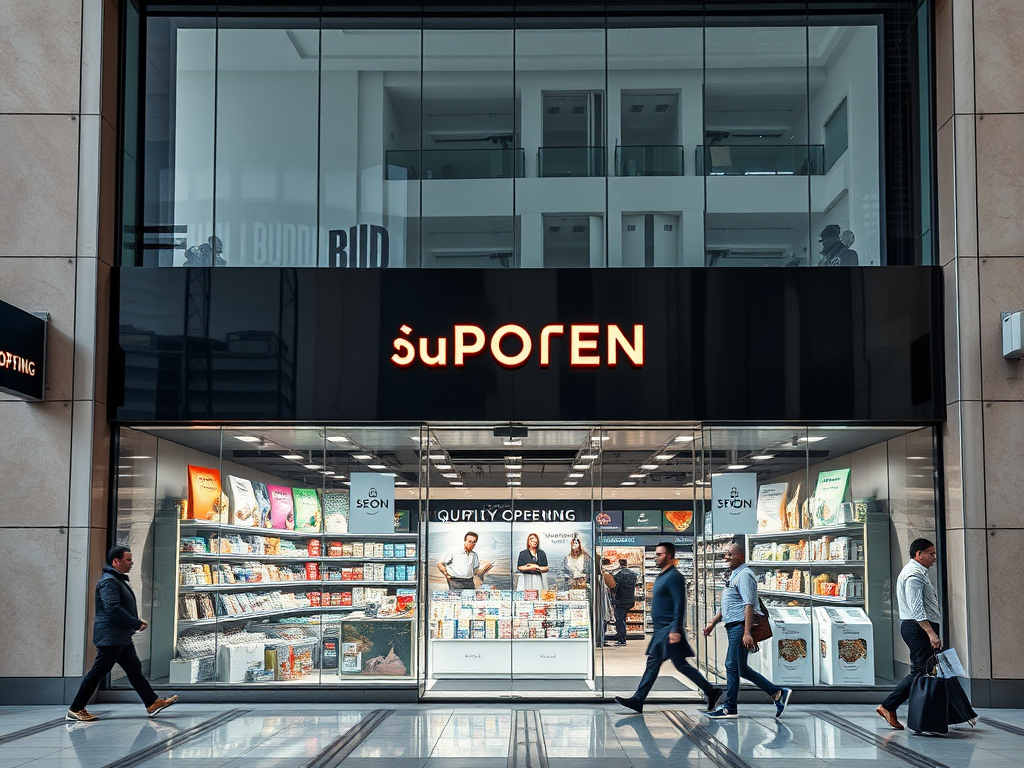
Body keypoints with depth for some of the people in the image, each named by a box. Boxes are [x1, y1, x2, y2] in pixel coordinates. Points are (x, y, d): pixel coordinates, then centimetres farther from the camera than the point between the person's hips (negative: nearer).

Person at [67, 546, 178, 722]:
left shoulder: (118, 580, 18)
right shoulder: (109, 582, -16)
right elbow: (113, 609, -25)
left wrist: (136, 623, 11)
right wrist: (137, 623, -19)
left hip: (122, 638, 11)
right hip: (110, 638, -11)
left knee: (135, 669, 10)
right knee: (97, 672, -6)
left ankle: (153, 703, 13)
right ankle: (76, 710, 1)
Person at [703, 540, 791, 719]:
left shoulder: (744, 575, -11)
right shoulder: (734, 575, 22)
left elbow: (749, 604, -19)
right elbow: (727, 606, 29)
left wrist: (747, 633, -26)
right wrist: (712, 623, 24)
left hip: (740, 626, -10)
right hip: (733, 627, 10)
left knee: (733, 667, -6)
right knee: (740, 669, 8)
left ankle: (729, 708, -1)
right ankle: (778, 693, 11)